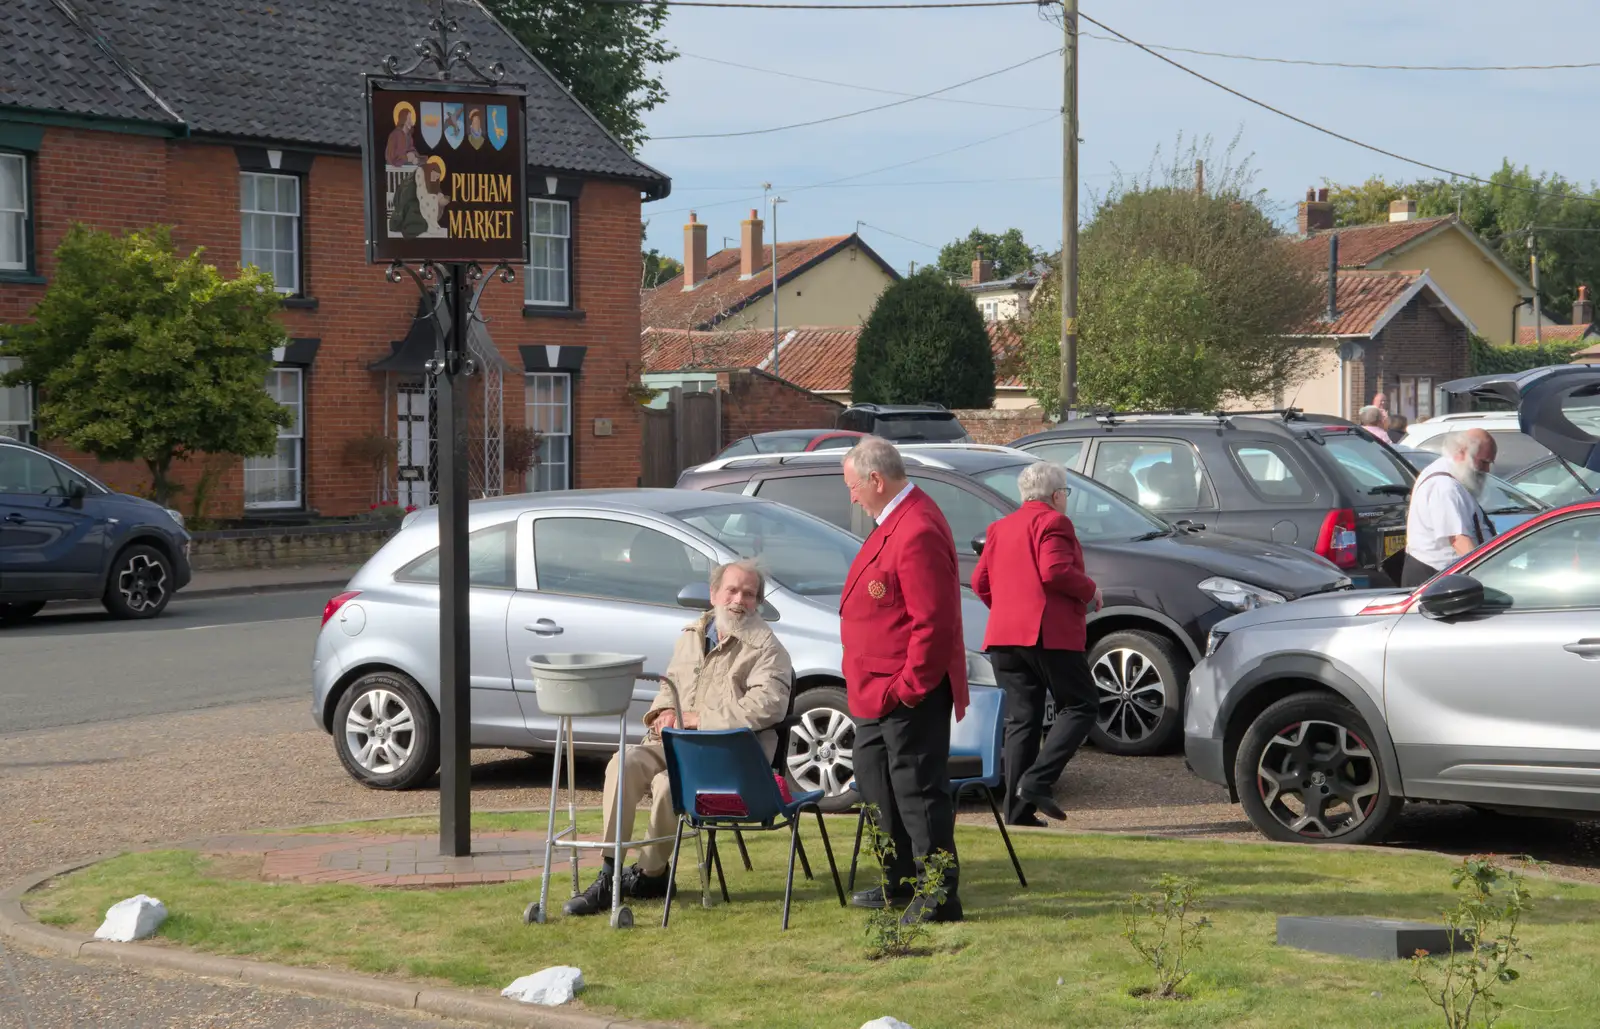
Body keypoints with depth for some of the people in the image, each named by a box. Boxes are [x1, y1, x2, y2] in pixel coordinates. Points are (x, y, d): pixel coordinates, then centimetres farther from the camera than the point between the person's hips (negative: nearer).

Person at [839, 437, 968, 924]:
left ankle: (940, 897, 0)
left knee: (917, 790, -6)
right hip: (878, 693, 11)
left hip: (907, 696, -11)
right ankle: (902, 881, 32)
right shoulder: (896, 520, 11)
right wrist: (878, 685, 18)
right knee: (879, 784, 20)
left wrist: (909, 686, -22)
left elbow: (932, 621, -27)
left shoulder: (917, 532, -23)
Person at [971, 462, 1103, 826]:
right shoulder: (1053, 522, -4)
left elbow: (980, 581, 15)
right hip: (1049, 632, -7)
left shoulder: (1000, 527, 19)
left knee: (1020, 719, 7)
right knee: (1080, 706, 2)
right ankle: (1036, 781, -14)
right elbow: (1055, 571, -18)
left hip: (1003, 635, 7)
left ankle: (1018, 807, 1)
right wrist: (1090, 591, -4)